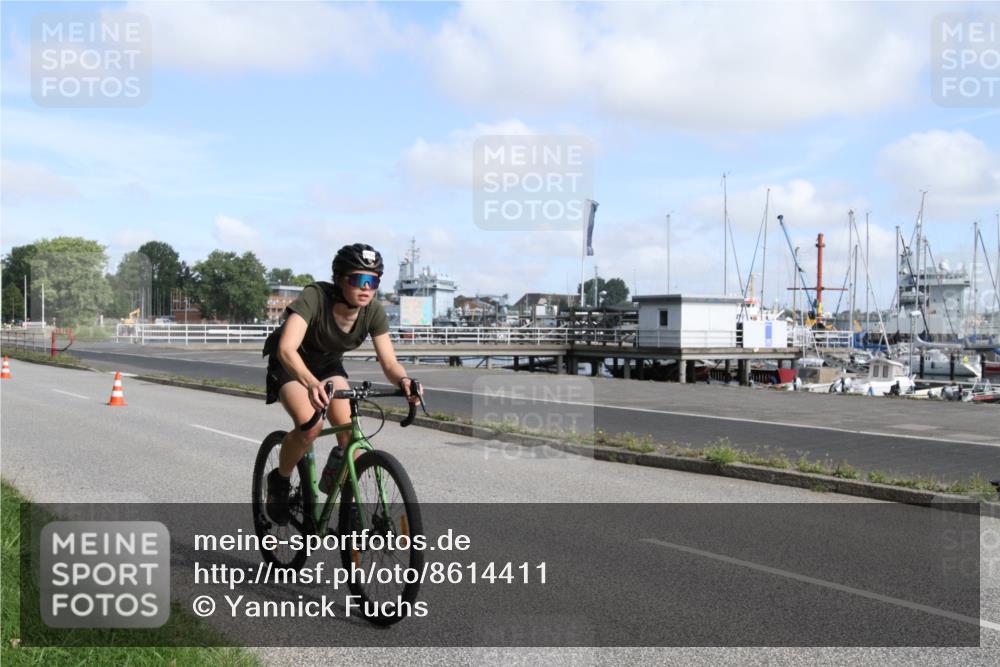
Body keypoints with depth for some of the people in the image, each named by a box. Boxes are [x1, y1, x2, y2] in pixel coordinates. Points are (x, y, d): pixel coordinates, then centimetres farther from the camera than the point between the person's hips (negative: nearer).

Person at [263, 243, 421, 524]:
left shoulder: (373, 312, -23)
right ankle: (279, 480, 1)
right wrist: (311, 383, -65)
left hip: (329, 364, 4)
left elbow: (389, 362, -25)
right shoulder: (315, 297, -36)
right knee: (310, 425, -28)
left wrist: (403, 380, -49)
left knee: (349, 431, -18)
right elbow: (286, 349, -47)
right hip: (292, 365, -4)